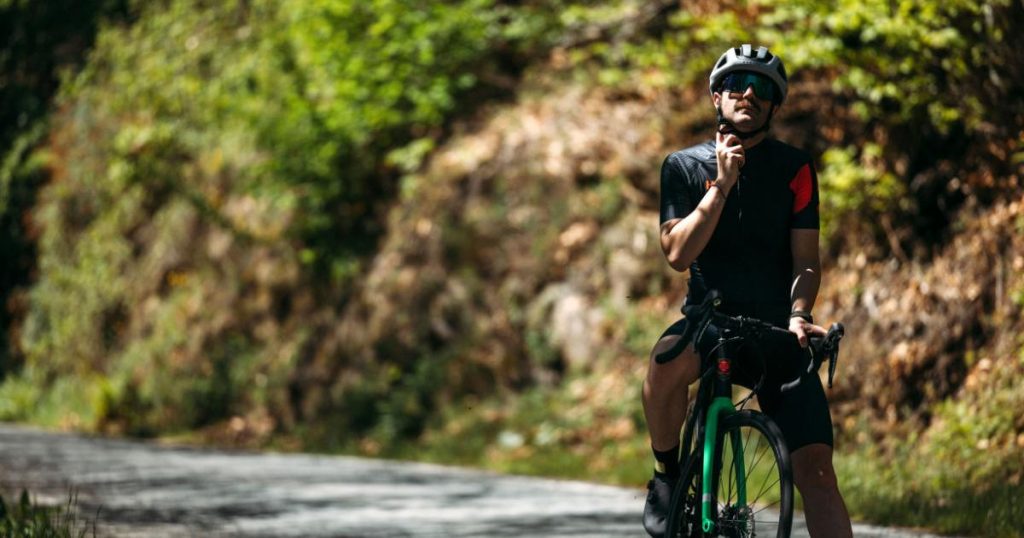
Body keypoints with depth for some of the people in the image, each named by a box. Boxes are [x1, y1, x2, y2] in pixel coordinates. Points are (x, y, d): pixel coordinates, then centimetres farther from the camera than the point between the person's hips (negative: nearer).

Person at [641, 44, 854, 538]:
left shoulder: (795, 169, 2)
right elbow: (678, 254, -11)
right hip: (710, 316, 0)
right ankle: (667, 476, -11)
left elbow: (806, 260, -1)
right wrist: (722, 185, -19)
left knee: (815, 468, -13)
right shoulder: (685, 166, 2)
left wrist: (797, 315, -20)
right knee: (667, 361, -36)